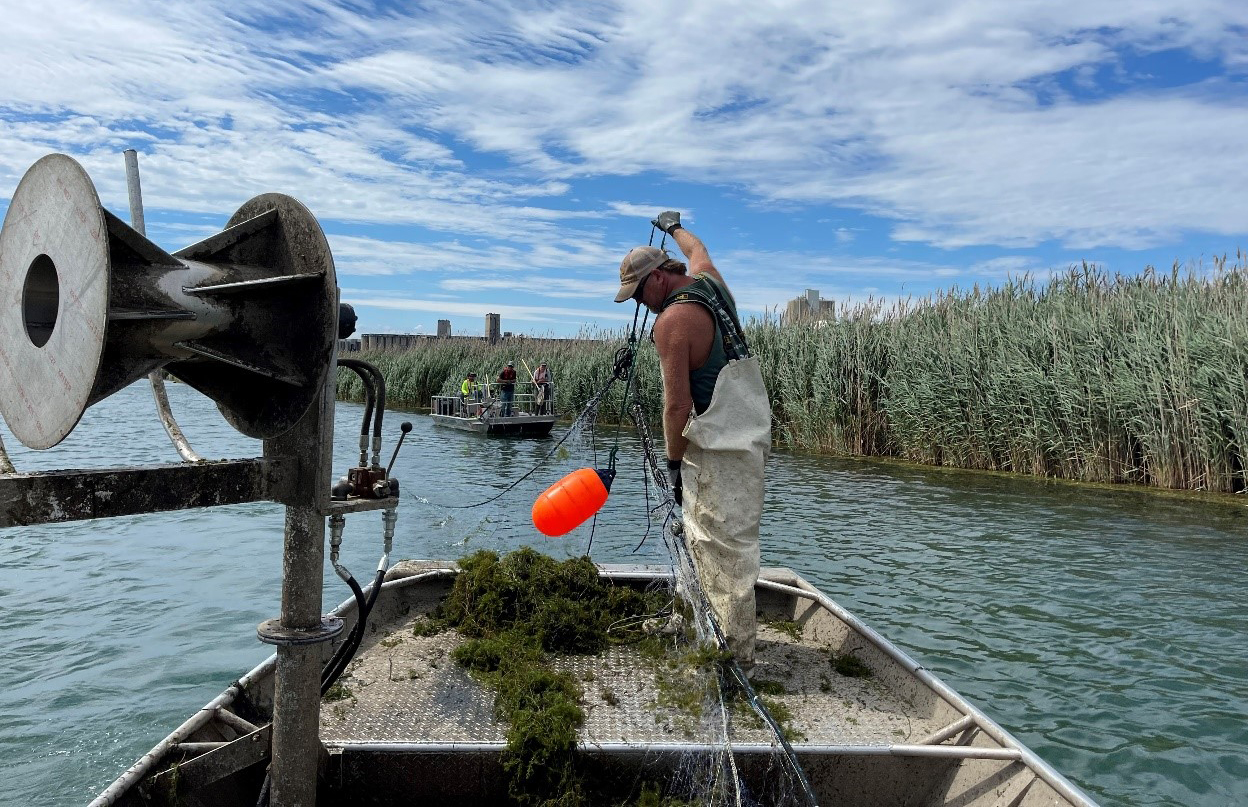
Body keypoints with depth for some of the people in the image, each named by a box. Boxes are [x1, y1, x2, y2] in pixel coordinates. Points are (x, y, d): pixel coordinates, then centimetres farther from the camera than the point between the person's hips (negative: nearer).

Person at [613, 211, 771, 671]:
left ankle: (735, 655, 4)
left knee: (724, 546, -4)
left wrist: (674, 463, -9)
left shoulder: (672, 320, -17)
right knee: (703, 534, 18)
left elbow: (678, 404, -18)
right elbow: (697, 250, 35)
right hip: (749, 433, 10)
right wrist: (674, 228, 53)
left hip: (720, 450, -10)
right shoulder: (710, 281, 8)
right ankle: (709, 627, 29)